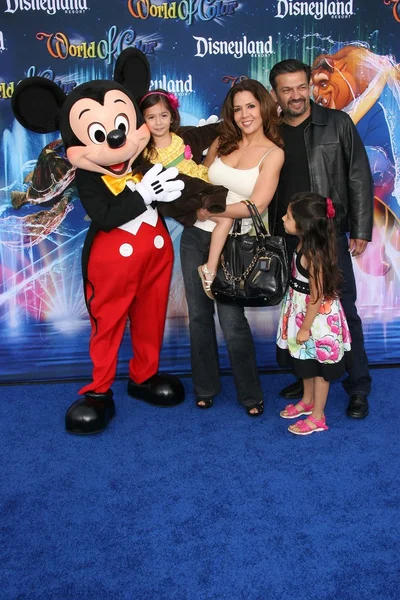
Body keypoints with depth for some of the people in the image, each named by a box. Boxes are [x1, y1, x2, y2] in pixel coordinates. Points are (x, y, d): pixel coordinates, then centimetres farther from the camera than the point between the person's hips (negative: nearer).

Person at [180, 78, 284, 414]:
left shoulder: (273, 153, -5)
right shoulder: (222, 142, 7)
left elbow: (256, 206, -14)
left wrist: (209, 211, -9)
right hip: (196, 237, 4)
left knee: (231, 320, -5)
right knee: (199, 315, 9)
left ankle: (251, 395, 17)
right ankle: (205, 387, 27)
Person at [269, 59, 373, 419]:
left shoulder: (337, 123, 2)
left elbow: (359, 178, 0)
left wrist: (361, 231, -5)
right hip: (285, 240, 3)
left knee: (344, 312, 1)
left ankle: (358, 389, 14)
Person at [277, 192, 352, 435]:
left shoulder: (314, 254, -28)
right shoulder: (305, 244, 0)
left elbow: (317, 296, -24)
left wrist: (305, 328, -17)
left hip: (317, 316, -9)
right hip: (304, 310, 9)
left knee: (319, 367, 7)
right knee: (307, 363, 24)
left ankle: (318, 417, 23)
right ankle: (308, 402, 44)